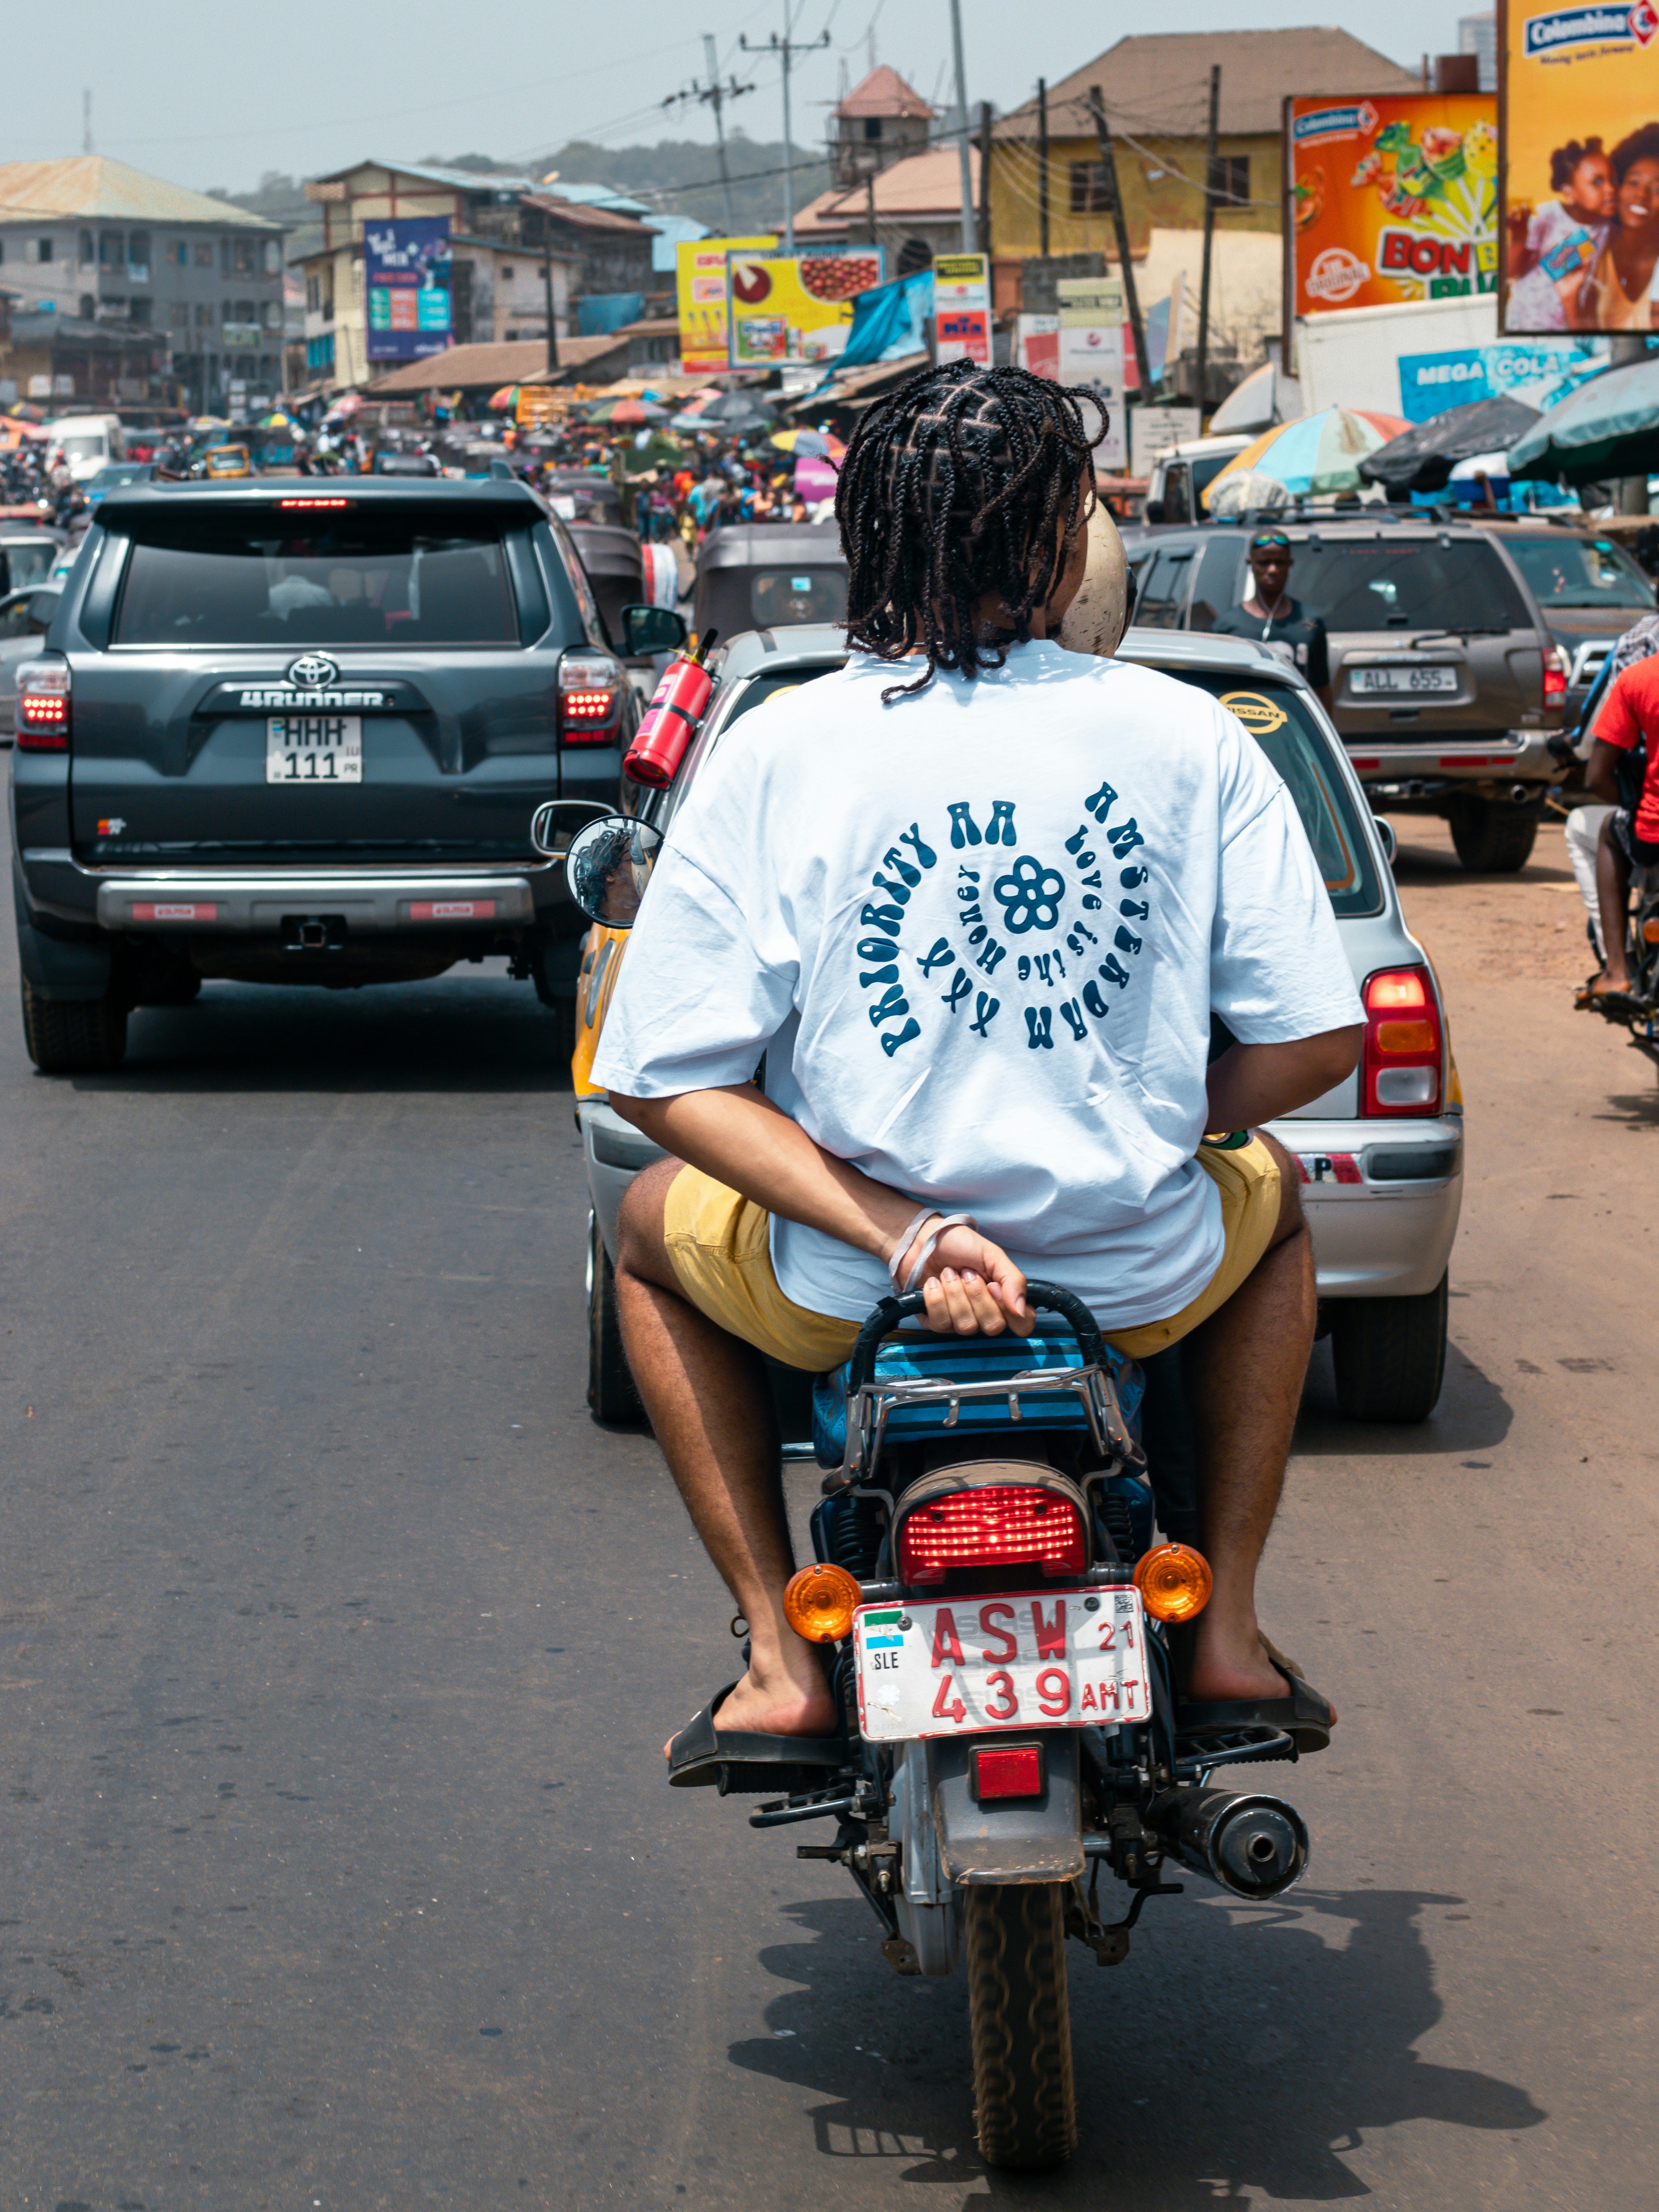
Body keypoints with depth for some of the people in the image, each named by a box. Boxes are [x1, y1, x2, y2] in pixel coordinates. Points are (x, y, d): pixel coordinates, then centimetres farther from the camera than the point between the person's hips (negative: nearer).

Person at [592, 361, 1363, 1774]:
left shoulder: (776, 752, -9)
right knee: (1270, 1193, 37)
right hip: (1138, 1283, 1)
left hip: (847, 1290, -1)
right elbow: (1314, 1041, -5)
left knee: (652, 1230, 34)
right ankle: (1229, 1633, 29)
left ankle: (782, 1655, 21)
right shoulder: (1188, 737, -7)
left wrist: (896, 1232, -14)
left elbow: (663, 1078, -12)